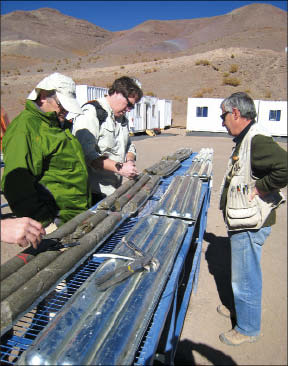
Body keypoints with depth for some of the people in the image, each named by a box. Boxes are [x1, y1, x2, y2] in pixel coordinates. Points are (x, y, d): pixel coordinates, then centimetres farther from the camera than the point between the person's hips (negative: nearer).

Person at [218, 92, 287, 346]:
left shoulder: (258, 141, -22)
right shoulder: (245, 139, 10)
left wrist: (260, 188, -26)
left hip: (251, 224, -10)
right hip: (243, 222, 11)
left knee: (245, 278, 6)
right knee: (243, 274, 27)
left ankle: (248, 328, 27)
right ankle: (240, 309, 48)